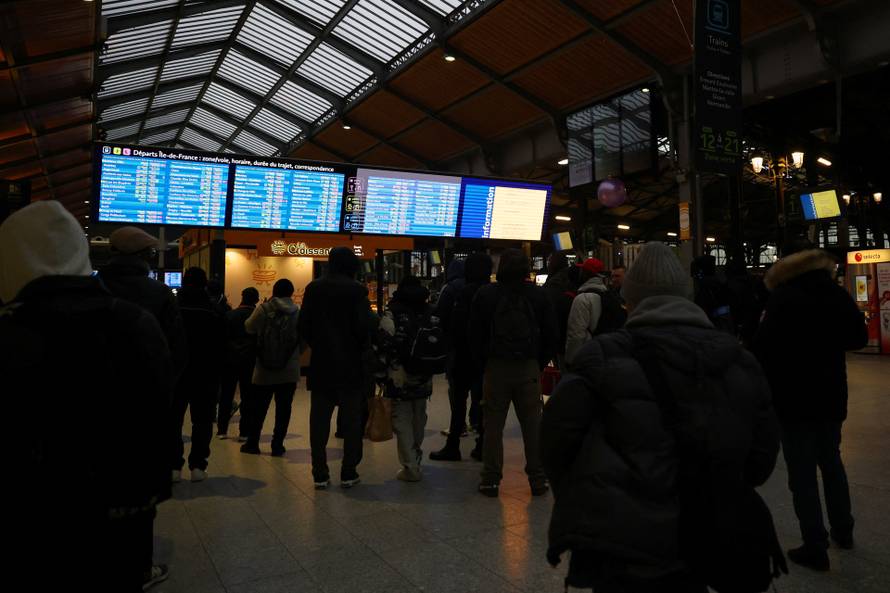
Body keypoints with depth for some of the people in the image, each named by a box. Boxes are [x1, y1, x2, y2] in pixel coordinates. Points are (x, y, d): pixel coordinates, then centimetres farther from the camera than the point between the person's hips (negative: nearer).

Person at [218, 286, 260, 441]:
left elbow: (224, 337, 1)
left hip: (230, 359, 2)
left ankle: (222, 429, 15)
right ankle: (244, 432, 4)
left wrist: (223, 356, 10)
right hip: (250, 361, -1)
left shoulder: (230, 314, -1)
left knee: (226, 395, 12)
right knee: (248, 397, 5)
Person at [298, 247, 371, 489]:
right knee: (351, 420, 6)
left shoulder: (313, 288, 3)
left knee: (319, 420, 9)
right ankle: (349, 473, 9)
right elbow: (363, 327, -12)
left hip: (320, 364, 3)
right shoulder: (356, 290, -9)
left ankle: (320, 474, 12)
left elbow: (304, 326, 4)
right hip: (350, 365, -3)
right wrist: (362, 349, 6)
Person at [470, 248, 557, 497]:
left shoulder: (485, 295, -2)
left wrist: (484, 363, 9)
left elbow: (475, 336, -1)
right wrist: (540, 364, 12)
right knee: (533, 424, 8)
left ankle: (491, 479, 10)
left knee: (493, 425, 6)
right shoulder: (538, 295, 1)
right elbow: (551, 335, 4)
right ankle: (538, 479, 14)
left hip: (496, 367, -1)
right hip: (529, 368, 1)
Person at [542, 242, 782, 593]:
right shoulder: (739, 361, 4)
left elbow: (558, 434, -12)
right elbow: (762, 453, 8)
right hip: (700, 547, 5)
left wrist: (579, 502, 6)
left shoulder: (605, 356, -12)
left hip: (620, 547, -5)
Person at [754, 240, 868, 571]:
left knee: (802, 472, 1)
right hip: (831, 394, 7)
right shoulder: (838, 294, 4)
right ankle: (843, 531, 35)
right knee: (831, 461, 23)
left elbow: (764, 347, -21)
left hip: (794, 397, -6)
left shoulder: (784, 296, -15)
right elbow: (859, 338, 15)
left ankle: (816, 549, 7)